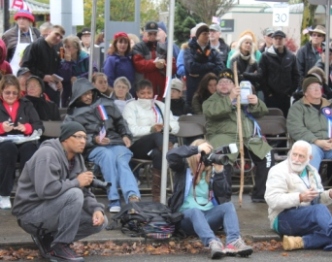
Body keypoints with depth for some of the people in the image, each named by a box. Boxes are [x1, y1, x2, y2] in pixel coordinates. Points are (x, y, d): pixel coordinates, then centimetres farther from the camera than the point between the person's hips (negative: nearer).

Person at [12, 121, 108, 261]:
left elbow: (84, 192, 6)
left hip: (53, 211, 9)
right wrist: (77, 182, -22)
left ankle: (47, 238, 6)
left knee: (100, 221, -1)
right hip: (31, 212, -9)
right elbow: (46, 190, -34)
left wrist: (97, 209, -15)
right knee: (74, 194, -30)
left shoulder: (77, 158, 6)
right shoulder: (48, 154, -21)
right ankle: (59, 247, -17)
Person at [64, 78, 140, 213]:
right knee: (108, 155, -37)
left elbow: (120, 121, 29)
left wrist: (126, 135, 10)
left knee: (121, 161, -32)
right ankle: (113, 201, -43)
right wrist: (94, 139, -9)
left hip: (116, 142, 2)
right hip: (94, 147, -2)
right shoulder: (73, 114, 16)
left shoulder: (106, 103, 22)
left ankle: (133, 197, -56)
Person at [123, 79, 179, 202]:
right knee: (158, 136, -36)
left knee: (157, 154, -36)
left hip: (158, 147, 3)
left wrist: (168, 127, -14)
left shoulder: (160, 105, 24)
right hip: (137, 146, -3)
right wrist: (151, 129, -24)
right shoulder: (131, 106, 12)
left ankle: (157, 194, -40)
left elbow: (176, 126, 12)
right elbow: (132, 130, -7)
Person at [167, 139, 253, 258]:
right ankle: (213, 243, -63)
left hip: (208, 216, 4)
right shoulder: (184, 168, 4)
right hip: (187, 216, -4)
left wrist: (219, 172, -10)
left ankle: (233, 242, -47)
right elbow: (171, 155, -19)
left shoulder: (210, 171, 12)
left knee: (228, 206, -21)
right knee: (195, 211, -36)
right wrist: (197, 148, -21)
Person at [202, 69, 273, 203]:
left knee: (267, 156, -13)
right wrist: (230, 99, -21)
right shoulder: (212, 100, 14)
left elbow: (262, 111, 16)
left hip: (249, 136, 5)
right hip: (224, 135, -5)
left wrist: (256, 103, -8)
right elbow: (211, 111, -12)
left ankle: (260, 194, 0)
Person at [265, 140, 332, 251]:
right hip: (284, 218, -7)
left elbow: (318, 199, 25)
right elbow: (272, 200, -17)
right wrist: (300, 197, -26)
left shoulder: (312, 172, 20)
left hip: (309, 218, 7)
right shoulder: (279, 171, -4)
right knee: (320, 209, -33)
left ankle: (299, 242, -35)